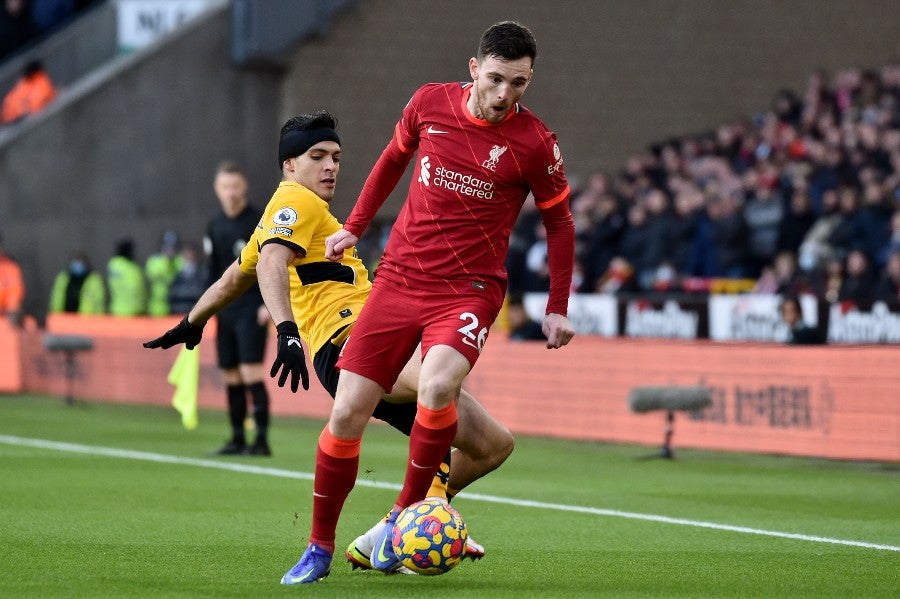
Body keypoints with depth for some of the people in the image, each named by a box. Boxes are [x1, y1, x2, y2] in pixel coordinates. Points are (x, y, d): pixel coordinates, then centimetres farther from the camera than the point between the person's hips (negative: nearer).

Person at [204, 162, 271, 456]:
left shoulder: (259, 221, -6)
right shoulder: (215, 227, 12)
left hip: (253, 308, -6)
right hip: (226, 309, 6)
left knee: (250, 371, -13)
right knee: (230, 375, 6)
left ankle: (262, 440, -11)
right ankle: (238, 439, 13)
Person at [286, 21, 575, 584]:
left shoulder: (535, 143, -8)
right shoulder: (430, 103, -1)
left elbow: (559, 223, 6)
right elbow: (394, 158, 20)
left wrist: (558, 308, 5)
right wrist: (355, 226, 20)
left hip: (469, 289, -3)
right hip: (398, 279, 3)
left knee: (438, 386, -32)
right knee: (347, 413, -5)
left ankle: (402, 517, -11)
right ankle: (320, 549, 12)